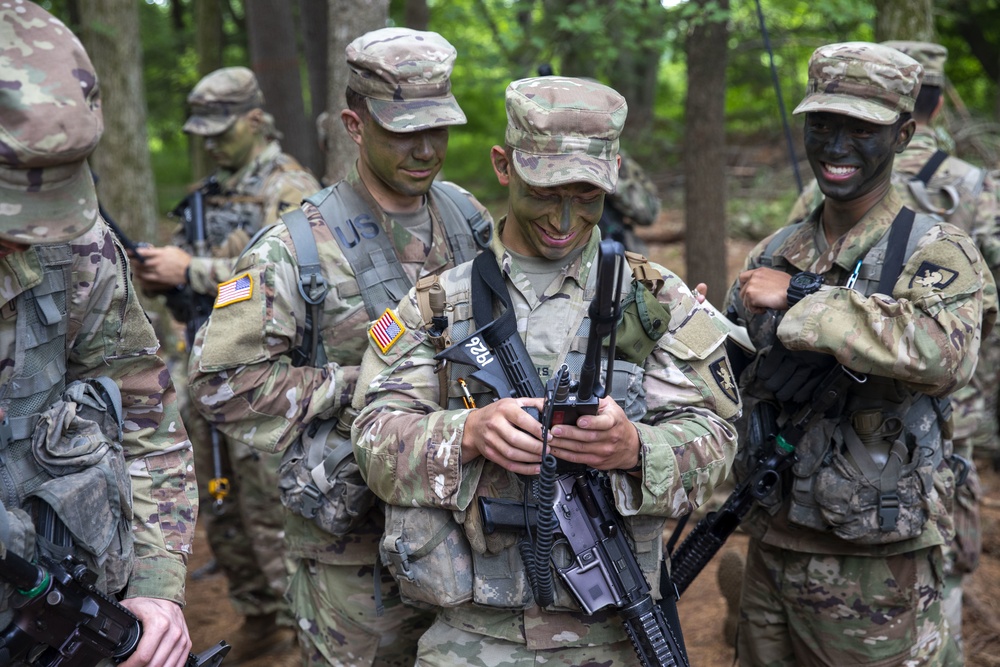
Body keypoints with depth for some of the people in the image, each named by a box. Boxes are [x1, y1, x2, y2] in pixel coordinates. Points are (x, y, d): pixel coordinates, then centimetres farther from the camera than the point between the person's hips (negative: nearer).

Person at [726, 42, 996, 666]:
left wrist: (798, 300, -25)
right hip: (771, 548, 6)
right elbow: (730, 377, 19)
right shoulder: (774, 253, 8)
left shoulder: (935, 251, -9)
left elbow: (945, 354, -31)